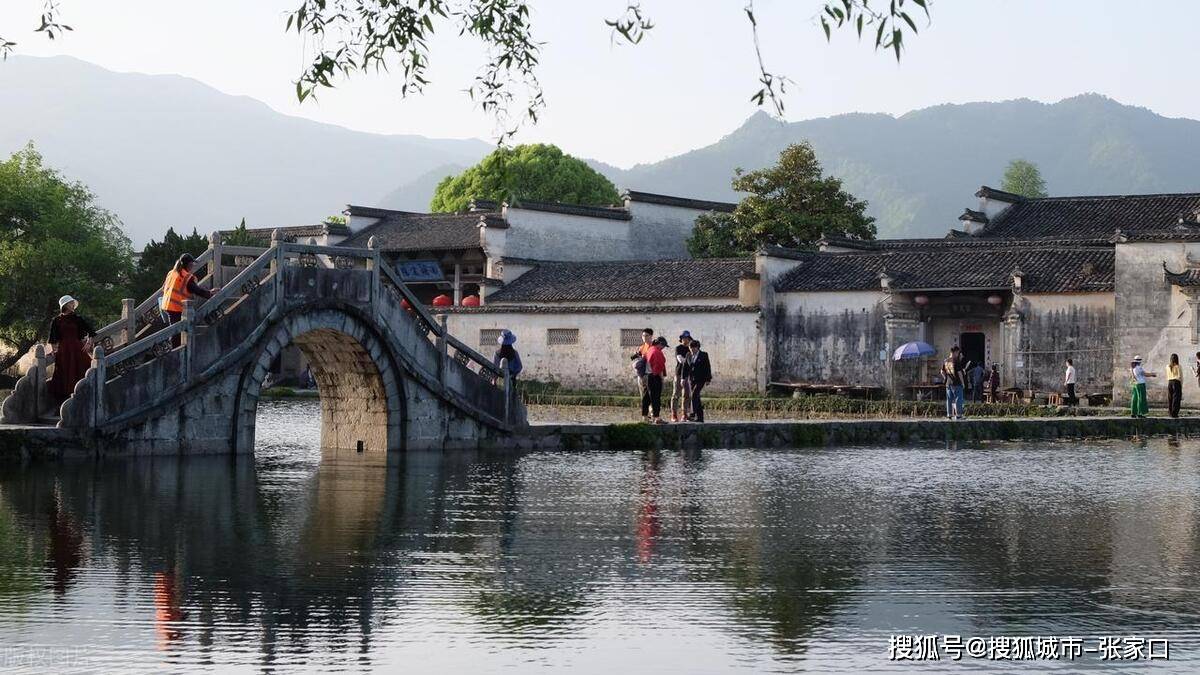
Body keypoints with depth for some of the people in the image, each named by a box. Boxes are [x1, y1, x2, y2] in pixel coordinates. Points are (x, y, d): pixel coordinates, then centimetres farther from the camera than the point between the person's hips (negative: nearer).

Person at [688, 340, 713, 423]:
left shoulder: (703, 355, -3)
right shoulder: (689, 356, 10)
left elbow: (708, 367, -3)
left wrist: (708, 379, -7)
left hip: (701, 379, -5)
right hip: (693, 379, 5)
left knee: (694, 394, -22)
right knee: (696, 397, 5)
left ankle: (694, 413, -26)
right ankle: (700, 418, 9)